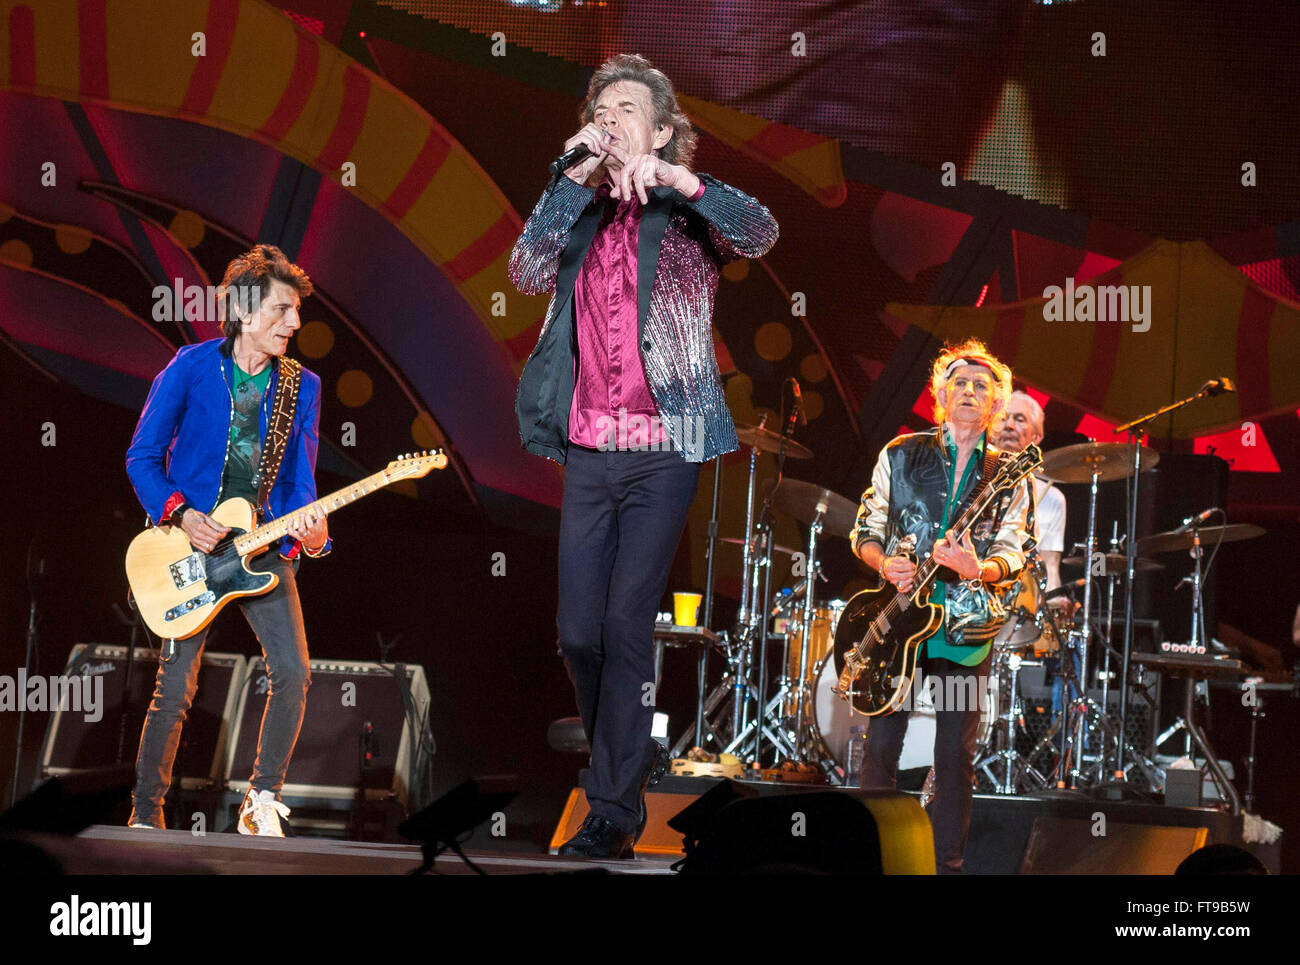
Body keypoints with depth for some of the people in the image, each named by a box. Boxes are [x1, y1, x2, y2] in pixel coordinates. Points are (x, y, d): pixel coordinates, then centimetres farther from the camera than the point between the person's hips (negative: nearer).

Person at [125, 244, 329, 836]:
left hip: (264, 546, 3)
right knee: (176, 686, -5)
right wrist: (182, 515, -15)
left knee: (293, 672, -13)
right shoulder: (191, 368, -4)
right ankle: (145, 813, 8)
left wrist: (309, 532, -17)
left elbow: (301, 478, 4)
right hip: (193, 543, -3)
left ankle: (262, 800, 1)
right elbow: (142, 457, 0)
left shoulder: (302, 386, 6)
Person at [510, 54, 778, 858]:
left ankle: (616, 808, -3)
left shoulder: (685, 216, 2)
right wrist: (578, 178, -10)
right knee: (579, 630, 4)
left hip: (663, 451, -4)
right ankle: (631, 754, 27)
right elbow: (527, 272, -4)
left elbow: (760, 234, -18)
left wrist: (675, 179, -30)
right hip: (588, 451, 4)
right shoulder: (578, 214, 14)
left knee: (627, 621, -9)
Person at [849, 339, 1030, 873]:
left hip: (965, 623, 0)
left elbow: (1012, 553, 2)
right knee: (881, 741, -4)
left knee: (956, 753, -2)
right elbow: (864, 531, 12)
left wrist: (979, 568, -20)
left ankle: (947, 864, 4)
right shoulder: (900, 455, 8)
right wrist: (885, 563, -10)